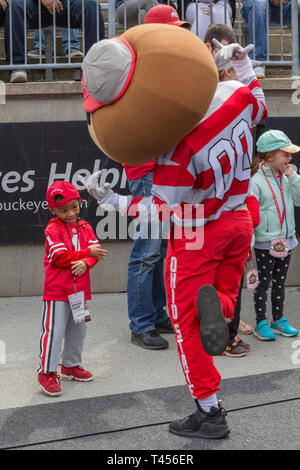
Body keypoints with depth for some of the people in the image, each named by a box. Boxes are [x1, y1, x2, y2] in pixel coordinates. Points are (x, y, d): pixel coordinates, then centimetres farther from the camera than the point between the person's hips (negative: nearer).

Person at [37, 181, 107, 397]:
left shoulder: (85, 227, 9)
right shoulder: (53, 229, -8)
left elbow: (96, 249, 0)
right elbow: (59, 257, -18)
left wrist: (85, 263, -21)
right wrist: (87, 253, -20)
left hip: (80, 288, 6)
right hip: (57, 289, -6)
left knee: (78, 329, 16)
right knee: (54, 330, -4)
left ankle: (71, 365, 32)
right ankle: (47, 372, 5)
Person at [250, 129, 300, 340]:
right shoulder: (256, 181, -15)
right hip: (266, 242, -6)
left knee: (280, 282, 16)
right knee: (263, 283, 4)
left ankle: (278, 320, 28)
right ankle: (261, 324, 14)